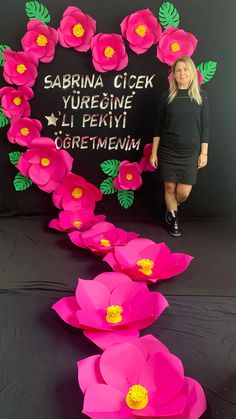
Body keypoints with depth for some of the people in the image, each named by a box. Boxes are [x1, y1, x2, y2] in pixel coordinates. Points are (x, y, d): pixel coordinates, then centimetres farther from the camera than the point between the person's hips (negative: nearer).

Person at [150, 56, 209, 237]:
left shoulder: (201, 95, 1)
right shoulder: (167, 96, 2)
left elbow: (205, 126, 2)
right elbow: (159, 126, 3)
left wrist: (204, 153, -2)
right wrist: (154, 152, 1)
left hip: (190, 152, 0)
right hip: (167, 150, 1)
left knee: (183, 192, -3)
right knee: (170, 187, 5)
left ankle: (172, 208, 31)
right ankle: (173, 218, 28)